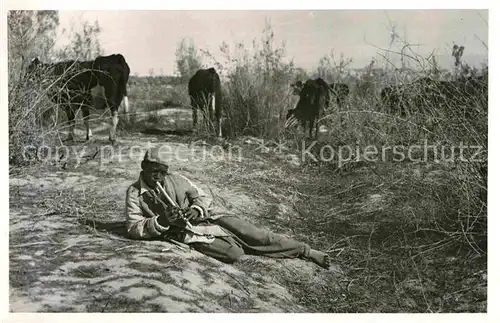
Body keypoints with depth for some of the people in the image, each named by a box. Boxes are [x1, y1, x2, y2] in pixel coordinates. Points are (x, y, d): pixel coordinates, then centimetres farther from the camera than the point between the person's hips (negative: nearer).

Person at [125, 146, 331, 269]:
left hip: (206, 218, 4)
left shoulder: (175, 180, 7)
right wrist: (162, 221, -25)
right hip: (187, 233, -4)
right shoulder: (135, 193, -3)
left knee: (255, 236, -6)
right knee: (233, 253, -29)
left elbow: (199, 196, 14)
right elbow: (134, 228, -9)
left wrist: (196, 209, -11)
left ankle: (306, 251, 4)